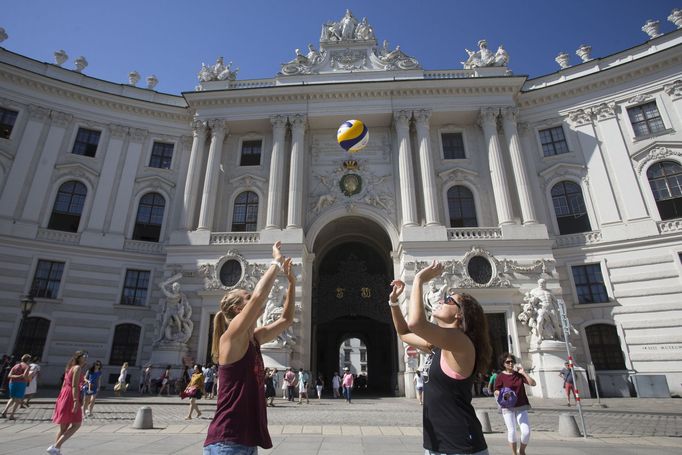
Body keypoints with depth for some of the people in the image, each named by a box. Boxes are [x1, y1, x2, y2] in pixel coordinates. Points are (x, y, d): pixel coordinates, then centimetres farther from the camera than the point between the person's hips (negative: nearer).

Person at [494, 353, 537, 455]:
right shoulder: (500, 377, -7)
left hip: (521, 407, 3)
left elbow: (533, 383, -5)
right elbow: (496, 392, -3)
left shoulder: (519, 374, 3)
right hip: (508, 407, -3)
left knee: (526, 431, -4)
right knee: (511, 431, -3)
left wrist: (523, 372, -14)